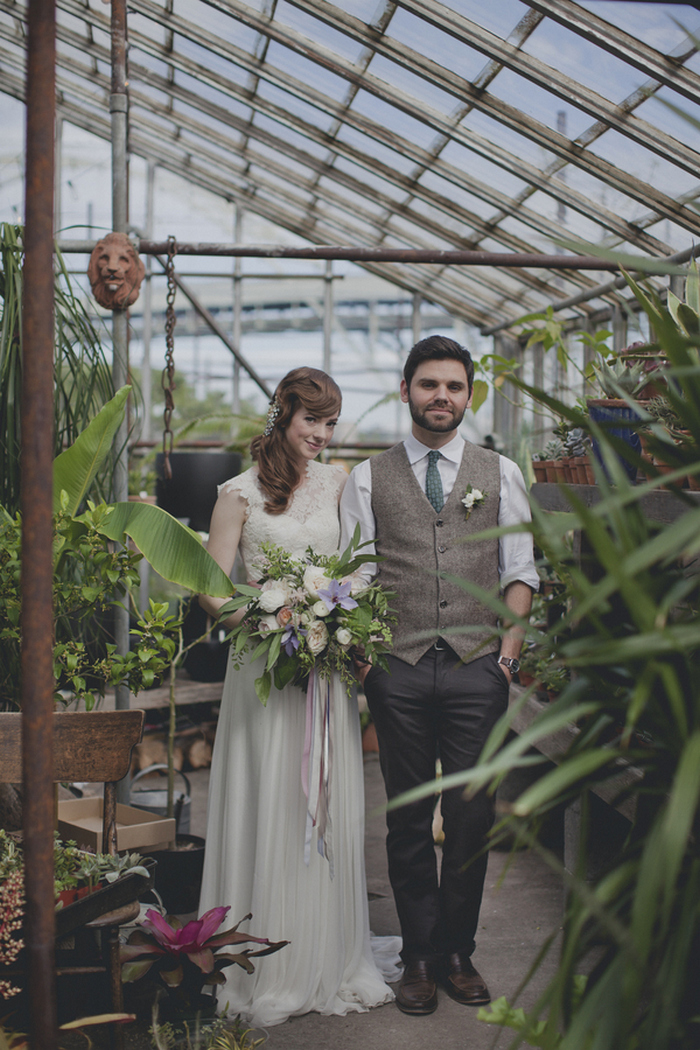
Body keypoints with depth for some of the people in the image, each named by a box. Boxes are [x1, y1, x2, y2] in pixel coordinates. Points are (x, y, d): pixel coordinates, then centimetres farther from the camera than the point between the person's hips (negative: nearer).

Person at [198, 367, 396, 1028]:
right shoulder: (241, 493, -2)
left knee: (331, 811, 7)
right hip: (265, 664, -3)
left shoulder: (339, 484, 10)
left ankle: (332, 962, 21)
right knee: (270, 808, 2)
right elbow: (211, 588, -4)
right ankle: (269, 970, 15)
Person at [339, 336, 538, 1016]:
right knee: (408, 819, 8)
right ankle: (419, 956, 22)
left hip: (476, 666, 1)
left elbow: (519, 569, 9)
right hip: (399, 671, 0)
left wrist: (512, 641, -4)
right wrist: (360, 651, -7)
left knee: (472, 818, 4)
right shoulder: (368, 479, 8)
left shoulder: (499, 473, 10)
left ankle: (457, 952, 22)